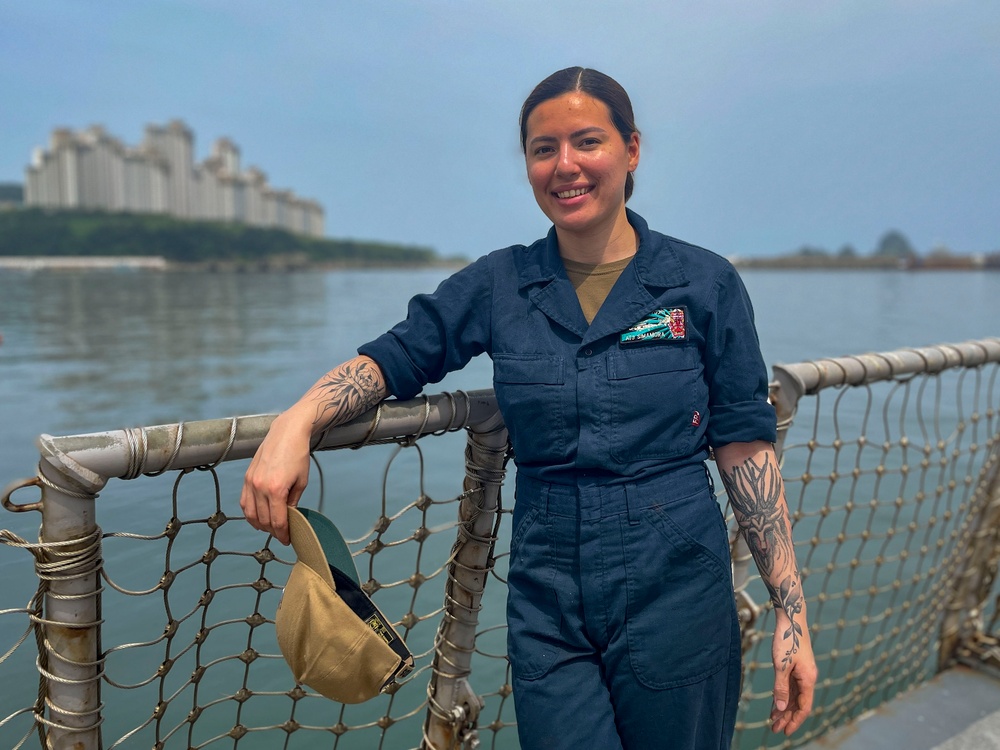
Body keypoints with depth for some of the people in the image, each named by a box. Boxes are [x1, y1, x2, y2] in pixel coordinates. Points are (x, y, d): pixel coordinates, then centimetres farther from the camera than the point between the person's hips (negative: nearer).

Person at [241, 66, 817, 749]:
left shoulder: (705, 283, -3)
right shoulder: (499, 285, 1)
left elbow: (745, 447, -3)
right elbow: (394, 357, 1)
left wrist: (791, 613, -4)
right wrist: (296, 423, -19)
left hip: (675, 595, 0)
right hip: (548, 599, 1)